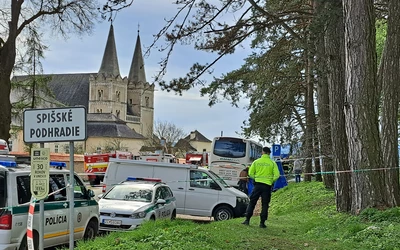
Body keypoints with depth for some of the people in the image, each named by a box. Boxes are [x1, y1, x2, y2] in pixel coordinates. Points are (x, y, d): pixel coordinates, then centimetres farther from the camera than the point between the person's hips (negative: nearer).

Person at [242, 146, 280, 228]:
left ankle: (247, 220, 6)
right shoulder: (272, 163, -2)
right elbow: (277, 175, -7)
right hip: (267, 185, 0)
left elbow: (250, 173, 1)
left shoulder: (256, 162, 1)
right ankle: (262, 222, 5)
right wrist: (272, 181, 10)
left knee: (252, 202, 9)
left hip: (258, 184, 1)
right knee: (265, 205, 6)